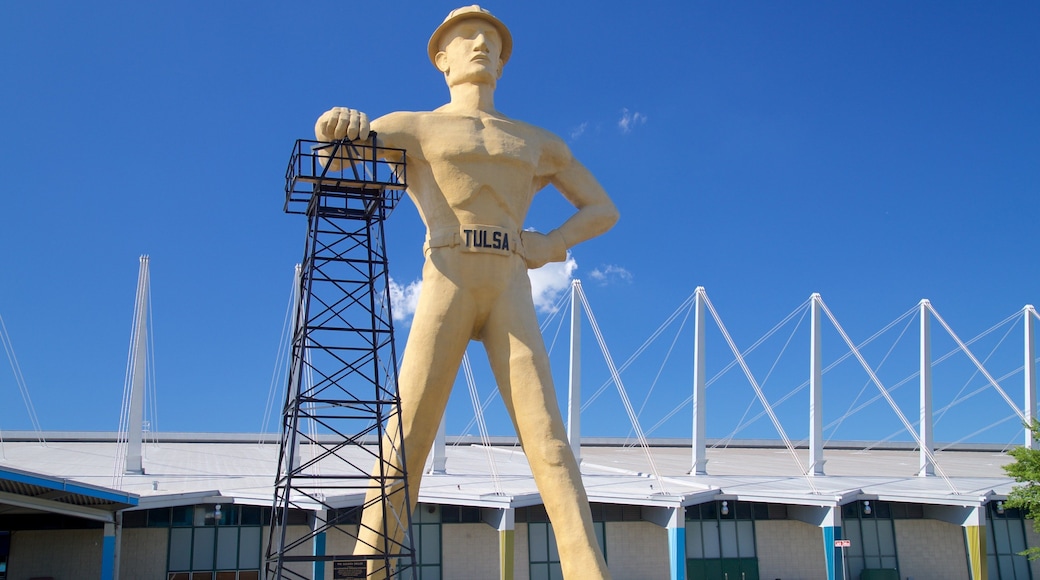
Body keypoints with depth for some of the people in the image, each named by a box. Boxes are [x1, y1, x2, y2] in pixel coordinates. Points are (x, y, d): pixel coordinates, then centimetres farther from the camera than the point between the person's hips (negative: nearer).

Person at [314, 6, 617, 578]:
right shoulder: (411, 127, 18)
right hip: (446, 284, -2)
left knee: (547, 438, -13)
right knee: (408, 433, -15)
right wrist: (340, 124, -22)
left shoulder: (538, 141, 25)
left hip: (510, 290, 2)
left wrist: (552, 243, 7)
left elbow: (603, 209, 28)